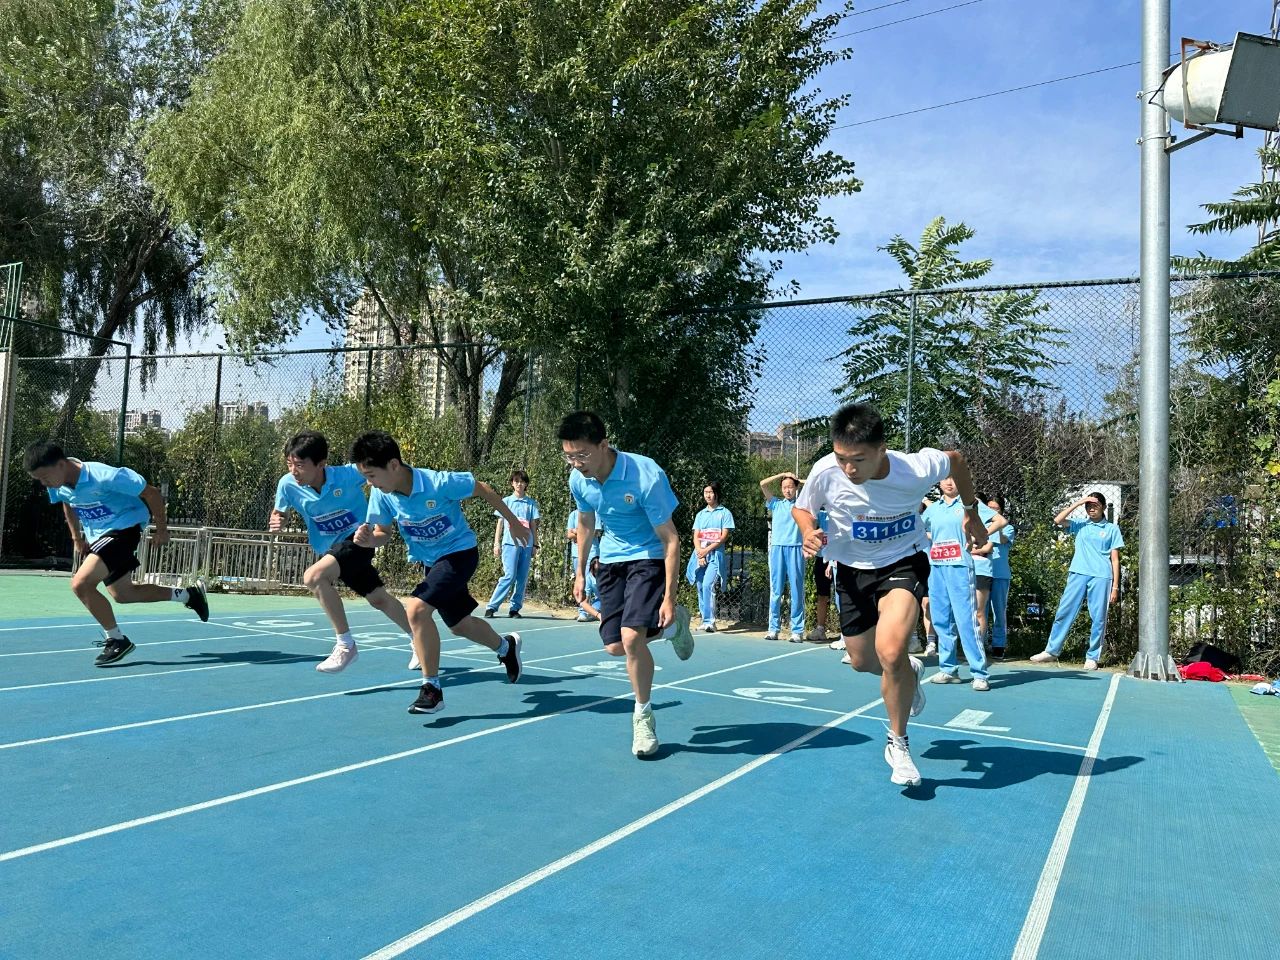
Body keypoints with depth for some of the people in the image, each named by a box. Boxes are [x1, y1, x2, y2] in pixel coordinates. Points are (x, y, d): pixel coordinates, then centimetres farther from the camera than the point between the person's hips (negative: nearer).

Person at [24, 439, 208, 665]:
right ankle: (189, 594, 32)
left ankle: (117, 640, -5)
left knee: (81, 584, -21)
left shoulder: (104, 476, -30)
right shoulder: (56, 484, -8)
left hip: (124, 528, -9)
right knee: (122, 594, 17)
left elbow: (151, 493, -20)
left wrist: (161, 529, -10)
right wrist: (77, 538, 12)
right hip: (96, 535, 9)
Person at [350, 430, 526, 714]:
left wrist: (513, 522, -3)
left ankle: (432, 688, -12)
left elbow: (483, 488, -14)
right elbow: (383, 533, 0)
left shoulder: (438, 483, -30)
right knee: (460, 625, 19)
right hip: (431, 561, 7)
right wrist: (368, 538, -25)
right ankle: (506, 646, 50)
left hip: (460, 551, -7)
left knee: (416, 609, -25)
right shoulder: (381, 494, -14)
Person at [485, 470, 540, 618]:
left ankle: (514, 608, 9)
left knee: (522, 578, 1)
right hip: (510, 543, -3)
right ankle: (491, 606, -7)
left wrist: (535, 545, 9)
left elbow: (533, 526, 13)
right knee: (510, 576, -13)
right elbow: (500, 524, 9)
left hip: (527, 545, 3)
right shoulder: (505, 501, 9)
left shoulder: (531, 503, 11)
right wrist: (496, 543, 3)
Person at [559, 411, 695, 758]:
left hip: (649, 557, -6)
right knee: (614, 647, 3)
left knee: (631, 636, -23)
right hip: (611, 558, 6)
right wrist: (580, 571, 15)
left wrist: (669, 597, -23)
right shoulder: (579, 480, -10)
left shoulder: (646, 476, -29)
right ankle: (672, 626, 32)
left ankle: (643, 715, 2)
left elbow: (671, 540, -22)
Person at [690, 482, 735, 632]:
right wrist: (700, 553, -7)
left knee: (708, 585, -21)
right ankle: (705, 620, 10)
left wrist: (707, 550, -10)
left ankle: (709, 621, -20)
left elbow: (724, 536, -4)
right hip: (699, 555, 5)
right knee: (700, 587, 3)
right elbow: (696, 536, 10)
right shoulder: (700, 514, 18)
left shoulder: (724, 513, 4)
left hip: (715, 555, -5)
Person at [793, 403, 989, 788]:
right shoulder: (825, 472, -25)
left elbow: (956, 459, -3)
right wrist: (809, 531, -25)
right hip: (852, 568, 3)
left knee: (890, 652, -26)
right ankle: (908, 670, 53)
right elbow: (801, 508, -2)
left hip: (903, 563, -3)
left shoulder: (918, 468, -28)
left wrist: (971, 512, 7)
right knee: (861, 661, 15)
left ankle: (898, 743, 1)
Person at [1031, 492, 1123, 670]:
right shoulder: (1080, 525, 14)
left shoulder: (1112, 529, 9)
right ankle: (1051, 651, 4)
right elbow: (1057, 520, -2)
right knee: (1064, 612, -1)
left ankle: (1092, 657, 7)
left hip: (1101, 577, -1)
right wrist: (1077, 503, -4)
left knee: (1098, 618, -1)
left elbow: (1115, 559, 7)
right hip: (1078, 574, 1)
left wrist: (1115, 586, 2)